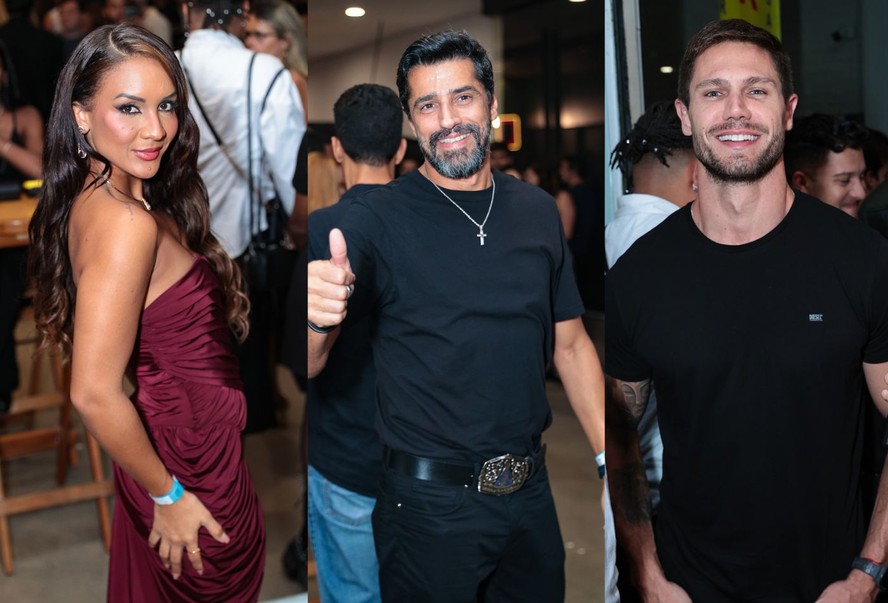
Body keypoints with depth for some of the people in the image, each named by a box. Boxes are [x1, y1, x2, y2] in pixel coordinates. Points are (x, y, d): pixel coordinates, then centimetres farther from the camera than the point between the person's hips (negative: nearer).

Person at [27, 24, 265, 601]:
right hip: (193, 462, -8)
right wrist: (168, 495, -19)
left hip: (165, 432, 9)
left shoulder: (93, 200, -1)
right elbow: (95, 394, -32)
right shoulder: (126, 222, -30)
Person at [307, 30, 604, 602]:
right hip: (430, 505, -4)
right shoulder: (379, 218, -11)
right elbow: (311, 365, -16)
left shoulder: (538, 211, 3)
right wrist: (315, 318, -39)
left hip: (531, 490, 5)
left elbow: (571, 344, 9)